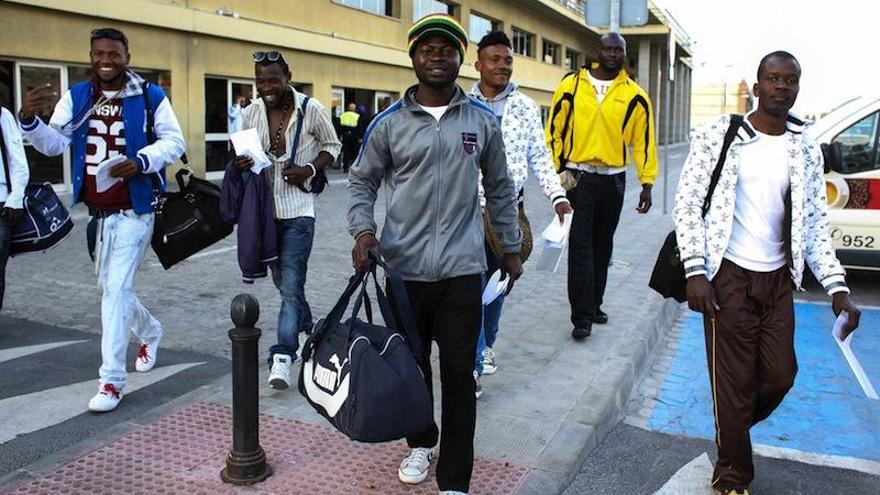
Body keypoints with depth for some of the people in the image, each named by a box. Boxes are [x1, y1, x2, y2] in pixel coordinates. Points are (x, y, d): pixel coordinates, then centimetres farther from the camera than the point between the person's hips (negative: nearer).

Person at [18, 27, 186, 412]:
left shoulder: (149, 97, -4)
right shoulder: (76, 97, 7)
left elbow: (174, 142, -5)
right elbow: (54, 143, 3)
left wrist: (141, 161, -22)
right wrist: (29, 119, -18)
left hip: (133, 210, -5)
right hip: (96, 212, 6)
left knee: (116, 289, -10)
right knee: (110, 288, 18)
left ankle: (111, 380, -3)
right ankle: (150, 331, 46)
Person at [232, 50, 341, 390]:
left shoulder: (311, 109, -8)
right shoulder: (251, 112, 2)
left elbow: (332, 146, 5)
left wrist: (309, 169, -13)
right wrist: (239, 162, -9)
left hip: (298, 211, -4)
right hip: (264, 208, 5)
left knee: (291, 285, -10)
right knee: (282, 281, 17)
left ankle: (283, 356, -6)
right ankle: (307, 328, 42)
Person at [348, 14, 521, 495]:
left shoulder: (482, 120, 3)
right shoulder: (389, 123, 0)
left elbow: (499, 188, 13)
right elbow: (362, 182, 8)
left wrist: (511, 248, 16)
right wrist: (363, 229, -10)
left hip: (462, 269, 0)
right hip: (404, 267, 1)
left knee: (459, 374, 1)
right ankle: (420, 443, 40)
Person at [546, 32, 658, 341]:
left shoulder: (634, 95, 3)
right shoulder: (571, 85, -1)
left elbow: (644, 141, 4)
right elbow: (555, 131, 3)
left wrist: (647, 183, -1)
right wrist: (556, 172, -2)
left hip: (613, 179, 3)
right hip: (578, 176, -2)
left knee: (603, 245, 12)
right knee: (580, 245, -7)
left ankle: (594, 305, 26)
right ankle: (582, 317, -4)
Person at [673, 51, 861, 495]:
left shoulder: (806, 150, 7)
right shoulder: (719, 135, -4)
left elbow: (815, 224, 9)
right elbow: (688, 203, -7)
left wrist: (836, 288, -1)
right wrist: (695, 271, -15)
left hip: (778, 279, 4)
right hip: (729, 276, -4)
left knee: (780, 375, 7)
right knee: (733, 380, 1)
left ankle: (734, 427, 39)